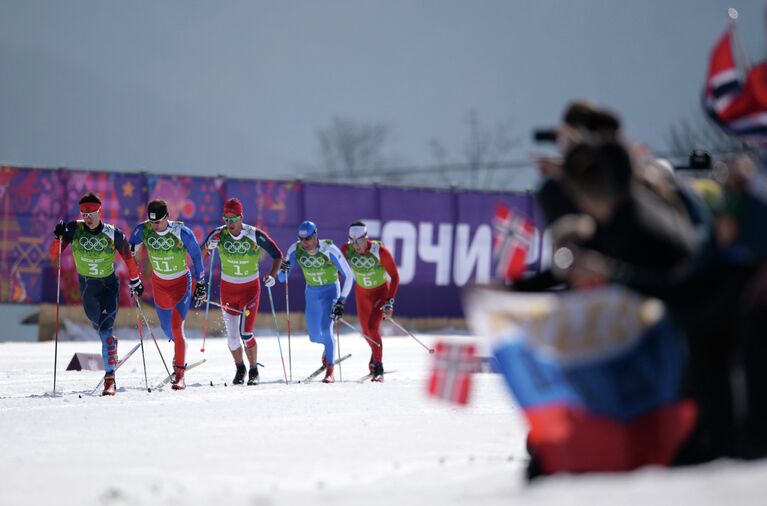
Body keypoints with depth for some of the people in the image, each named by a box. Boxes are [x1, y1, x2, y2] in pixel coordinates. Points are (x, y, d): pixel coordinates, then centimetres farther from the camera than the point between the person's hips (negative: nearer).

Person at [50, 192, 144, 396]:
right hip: (86, 285, 3)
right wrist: (59, 238, -34)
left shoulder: (113, 234, -17)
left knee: (105, 328, -19)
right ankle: (110, 342, 59)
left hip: (109, 285, -3)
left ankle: (110, 377, -21)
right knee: (97, 322, 23)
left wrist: (135, 282, 8)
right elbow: (54, 256, -16)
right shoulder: (74, 229, -14)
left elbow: (128, 257, -1)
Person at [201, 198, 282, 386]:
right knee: (232, 336, 2)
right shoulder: (219, 234, -11)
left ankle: (254, 371, 9)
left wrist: (272, 275, -20)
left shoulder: (255, 235, -16)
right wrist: (208, 246, -24)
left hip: (250, 288, -2)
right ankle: (239, 368, 28)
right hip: (228, 289, 2)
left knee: (245, 334, -12)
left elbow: (277, 255, -6)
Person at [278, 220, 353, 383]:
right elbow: (282, 279, -8)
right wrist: (283, 270, -32)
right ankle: (329, 346, 43)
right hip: (311, 292, 4)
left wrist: (341, 301, -24)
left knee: (325, 328, -22)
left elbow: (348, 276, -19)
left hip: (330, 290, -4)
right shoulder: (295, 250, -16)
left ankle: (330, 373, -18)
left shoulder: (329, 249, -26)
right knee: (314, 336, 6)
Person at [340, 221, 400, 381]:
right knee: (366, 330, 15)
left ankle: (378, 367, -7)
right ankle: (376, 353, 47)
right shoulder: (346, 250, -22)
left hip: (381, 291, -4)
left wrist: (390, 301, -27)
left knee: (372, 327, -20)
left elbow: (395, 277, -22)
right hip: (362, 292, 4)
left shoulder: (380, 251, -30)